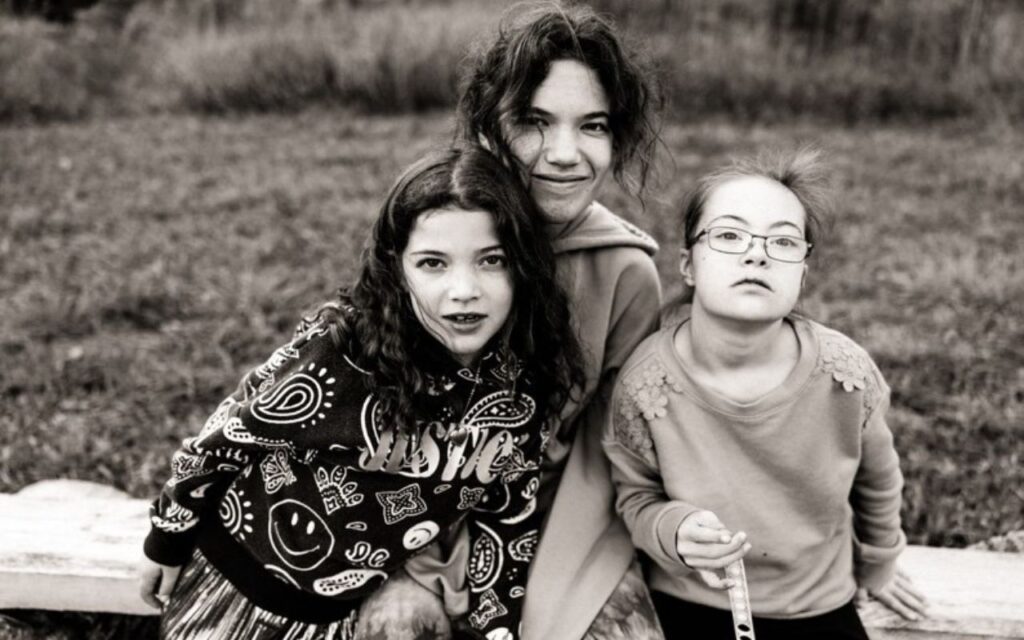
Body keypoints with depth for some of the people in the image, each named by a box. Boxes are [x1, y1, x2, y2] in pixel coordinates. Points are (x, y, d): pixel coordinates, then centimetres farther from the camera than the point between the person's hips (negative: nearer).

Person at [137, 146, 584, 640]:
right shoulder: (342, 351, -29)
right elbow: (229, 435, -13)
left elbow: (508, 516, -1)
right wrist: (167, 541, -1)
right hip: (236, 583, -2)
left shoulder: (533, 381, -17)